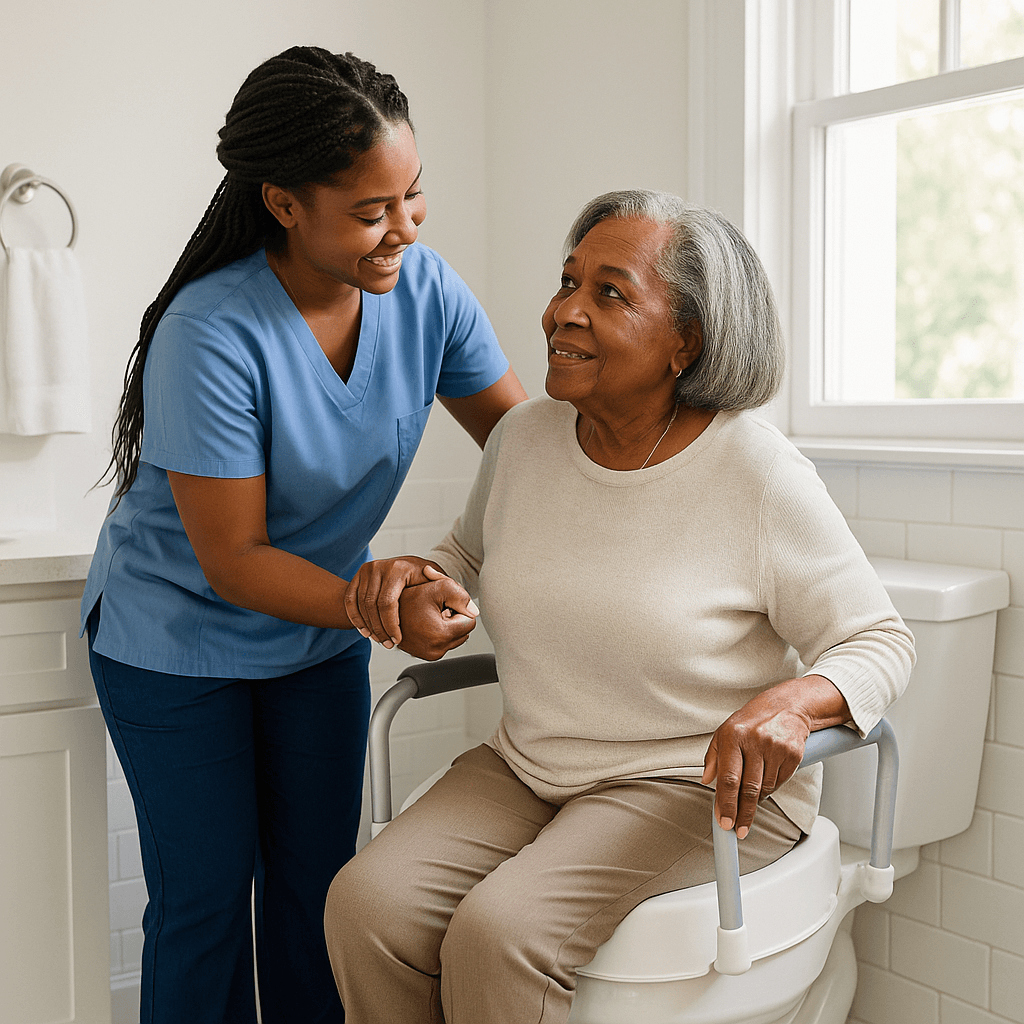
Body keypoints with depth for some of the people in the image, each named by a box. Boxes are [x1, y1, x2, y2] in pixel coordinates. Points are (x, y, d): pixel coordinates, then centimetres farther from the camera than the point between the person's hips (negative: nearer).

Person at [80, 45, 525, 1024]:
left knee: (319, 886, 13)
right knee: (206, 898, 6)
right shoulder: (210, 335, -30)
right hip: (177, 640, -4)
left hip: (319, 638, 5)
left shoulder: (424, 288, -15)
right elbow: (233, 561, -25)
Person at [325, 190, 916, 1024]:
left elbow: (880, 642, -8)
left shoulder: (761, 476, -15)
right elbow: (473, 553, 21)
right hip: (526, 768, 5)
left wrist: (792, 703, -30)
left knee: (498, 934, -27)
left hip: (700, 788, -5)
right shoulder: (523, 437, 1)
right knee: (366, 906, -18)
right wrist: (415, 574, -3)